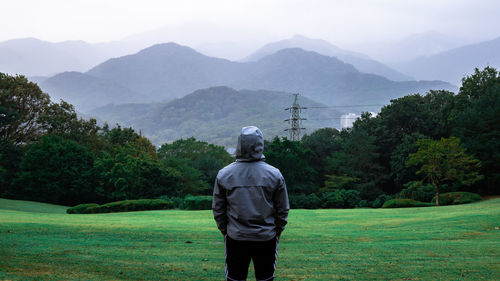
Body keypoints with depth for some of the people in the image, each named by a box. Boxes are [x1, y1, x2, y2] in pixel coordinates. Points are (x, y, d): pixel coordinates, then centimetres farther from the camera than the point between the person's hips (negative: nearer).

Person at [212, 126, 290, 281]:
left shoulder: (224, 174, -5)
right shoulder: (274, 174, -6)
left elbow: (217, 209, 3)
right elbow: (283, 209, 2)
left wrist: (224, 230, 16)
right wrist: (277, 231, 15)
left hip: (236, 238, 0)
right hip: (266, 239, 0)